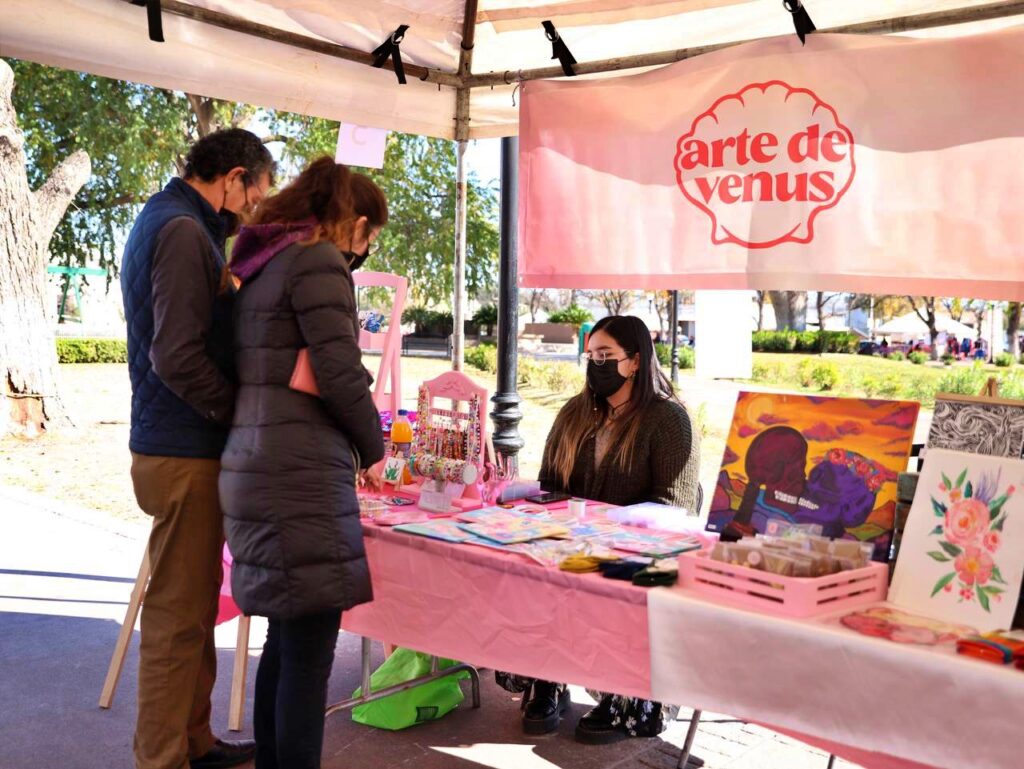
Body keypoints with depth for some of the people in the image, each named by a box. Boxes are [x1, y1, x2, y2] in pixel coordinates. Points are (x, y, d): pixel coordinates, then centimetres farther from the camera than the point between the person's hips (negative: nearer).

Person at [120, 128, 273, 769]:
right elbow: (178, 357, -23)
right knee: (179, 616, -1)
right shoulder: (184, 232, -16)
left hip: (181, 447, 11)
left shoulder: (162, 221, 17)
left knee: (194, 606, 19)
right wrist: (244, 410, -12)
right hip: (186, 454, -11)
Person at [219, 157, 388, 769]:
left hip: (256, 469, 9)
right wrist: (373, 449, 1)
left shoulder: (262, 263, 20)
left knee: (286, 639, 16)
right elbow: (340, 372, -15)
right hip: (301, 476, -9)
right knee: (308, 649, -4)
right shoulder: (318, 260, -8)